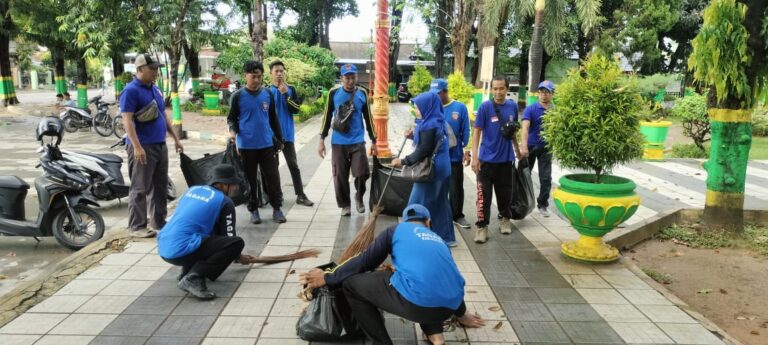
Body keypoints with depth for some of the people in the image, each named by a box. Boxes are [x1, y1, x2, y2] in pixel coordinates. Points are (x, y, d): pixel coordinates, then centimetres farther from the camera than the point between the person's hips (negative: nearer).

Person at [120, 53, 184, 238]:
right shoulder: (131, 90, -10)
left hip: (160, 145, 8)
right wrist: (137, 147, -25)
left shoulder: (156, 89, 15)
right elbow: (127, 120, -17)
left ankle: (159, 221, 23)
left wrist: (176, 138, 18)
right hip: (142, 147, -8)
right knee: (140, 188, -2)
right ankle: (137, 226, 5)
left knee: (161, 187, 13)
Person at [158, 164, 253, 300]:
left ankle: (186, 271, 16)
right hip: (182, 251, -8)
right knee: (237, 243, -9)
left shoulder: (193, 189, 20)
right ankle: (193, 277, -16)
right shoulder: (225, 202, 0)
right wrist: (239, 257, 26)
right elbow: (229, 238, 4)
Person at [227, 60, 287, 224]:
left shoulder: (267, 94, 5)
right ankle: (253, 210, 18)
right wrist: (232, 131, -18)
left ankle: (277, 208, 16)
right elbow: (231, 118, 3)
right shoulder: (238, 96, -3)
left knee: (272, 177, 3)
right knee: (250, 179, 7)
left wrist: (279, 138, 14)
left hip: (267, 144, 2)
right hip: (246, 145, -2)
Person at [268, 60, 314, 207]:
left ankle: (300, 195, 5)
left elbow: (296, 109, -6)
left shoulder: (291, 90, 4)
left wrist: (286, 94, -16)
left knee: (293, 165, 3)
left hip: (287, 134, 1)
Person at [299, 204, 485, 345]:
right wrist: (461, 314, 59)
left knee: (350, 283, 11)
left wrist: (328, 278, 28)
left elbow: (365, 261, 16)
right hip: (448, 308, 6)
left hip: (416, 302, -6)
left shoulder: (397, 229, 19)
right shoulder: (439, 240, 32)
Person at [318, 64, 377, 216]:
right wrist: (322, 139, 1)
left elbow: (368, 118, 9)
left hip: (358, 142, 0)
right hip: (338, 143, 0)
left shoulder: (362, 93, 2)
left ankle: (359, 197, 20)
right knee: (340, 176, 4)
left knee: (362, 173, -8)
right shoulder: (334, 93, -2)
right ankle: (345, 205, 22)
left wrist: (373, 140, 10)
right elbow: (327, 117, 4)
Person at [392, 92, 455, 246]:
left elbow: (423, 151, -22)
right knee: (440, 203, 17)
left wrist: (403, 161, -16)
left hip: (432, 170, -10)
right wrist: (414, 136, 19)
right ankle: (446, 237, 26)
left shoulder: (429, 126, -21)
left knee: (418, 205, 1)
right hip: (441, 169, 10)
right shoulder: (438, 122, 8)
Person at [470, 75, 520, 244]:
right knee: (484, 195, -2)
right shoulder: (485, 107, -10)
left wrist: (517, 149, 21)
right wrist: (474, 156, -16)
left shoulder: (512, 106, 2)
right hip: (487, 159, -3)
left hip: (506, 158, 4)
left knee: (504, 192, 16)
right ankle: (482, 226, 7)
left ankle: (505, 219, 36)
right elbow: (477, 132, -10)